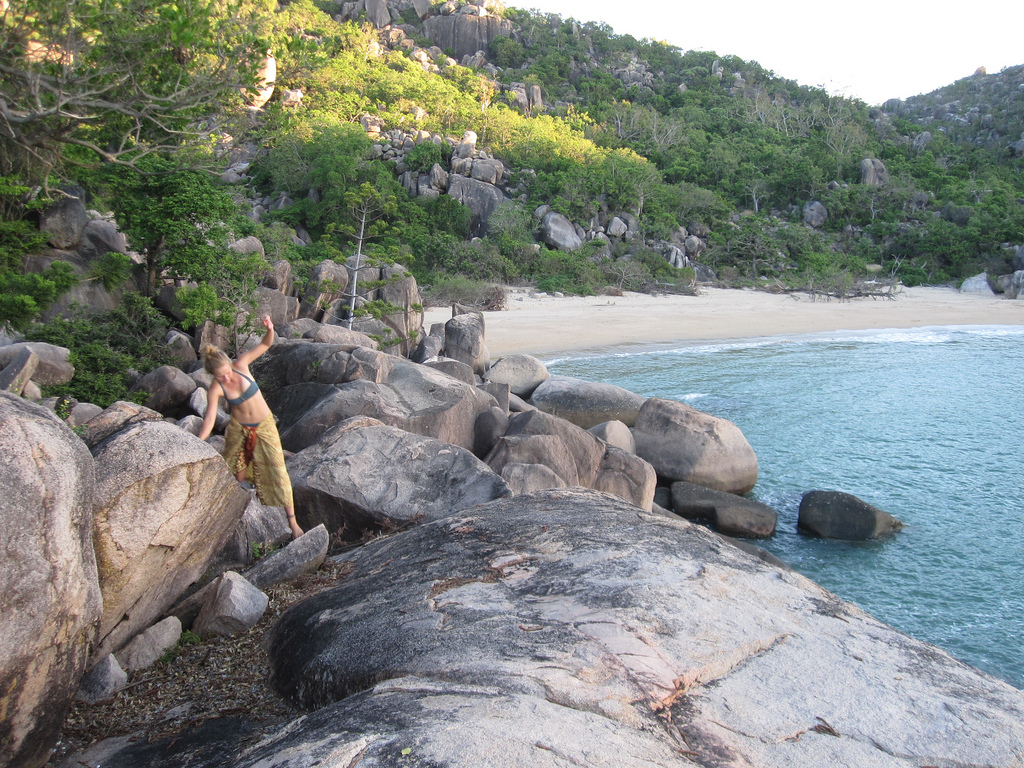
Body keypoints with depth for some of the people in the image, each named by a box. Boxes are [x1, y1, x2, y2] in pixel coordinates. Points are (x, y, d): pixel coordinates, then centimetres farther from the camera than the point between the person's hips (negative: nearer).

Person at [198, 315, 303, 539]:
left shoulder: (241, 365, -16)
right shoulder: (215, 390, -19)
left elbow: (265, 345, -14)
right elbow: (210, 419, -22)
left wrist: (270, 330, -35)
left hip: (264, 426, 0)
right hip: (238, 429, 0)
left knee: (277, 471, -3)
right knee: (235, 470, 16)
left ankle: (291, 520, 2)